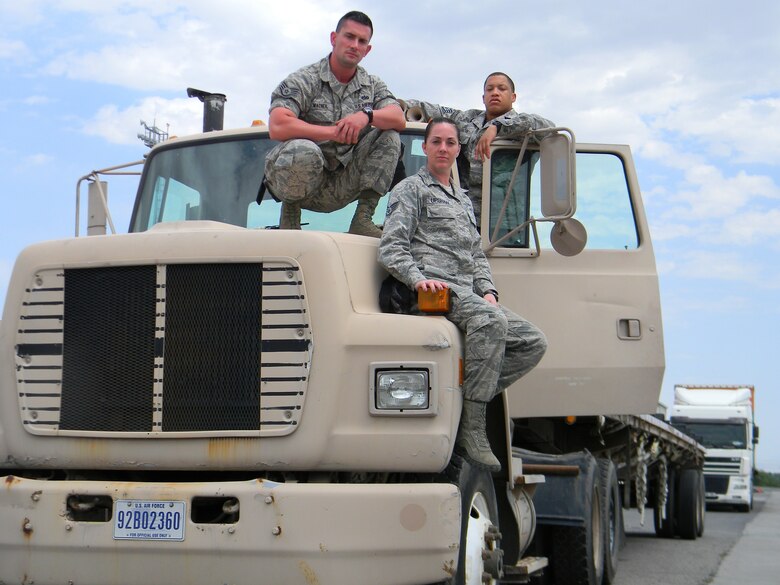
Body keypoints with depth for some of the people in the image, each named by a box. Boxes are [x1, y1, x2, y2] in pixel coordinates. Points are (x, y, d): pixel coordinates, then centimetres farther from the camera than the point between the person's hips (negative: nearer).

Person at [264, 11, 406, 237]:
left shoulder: (372, 85, 11)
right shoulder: (303, 80, -7)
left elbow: (399, 119, -4)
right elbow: (277, 127, -22)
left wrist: (366, 115, -24)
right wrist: (333, 132, -19)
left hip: (340, 188, 5)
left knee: (389, 136, -9)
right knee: (304, 150, -39)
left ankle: (362, 220, -14)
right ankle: (290, 209, -8)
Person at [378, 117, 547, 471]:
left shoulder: (464, 200, 31)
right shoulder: (411, 189, 8)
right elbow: (391, 248, -3)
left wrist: (487, 289, 9)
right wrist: (417, 279, -21)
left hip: (467, 292, 8)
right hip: (432, 289, -8)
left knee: (533, 343, -8)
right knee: (491, 322, -36)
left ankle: (464, 398, -12)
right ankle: (471, 429, -35)